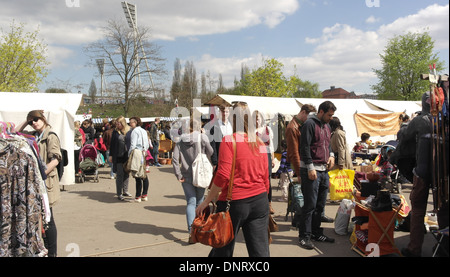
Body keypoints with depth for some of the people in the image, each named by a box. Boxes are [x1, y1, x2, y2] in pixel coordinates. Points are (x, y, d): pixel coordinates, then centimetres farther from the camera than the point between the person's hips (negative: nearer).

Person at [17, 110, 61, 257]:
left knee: (48, 220, -1)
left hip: (46, 181, -8)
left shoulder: (50, 136, -10)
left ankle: (52, 253, 9)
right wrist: (26, 122, 14)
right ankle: (45, 249, 26)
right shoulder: (33, 135, 13)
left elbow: (55, 160, -18)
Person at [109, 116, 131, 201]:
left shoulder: (129, 131, 4)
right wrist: (111, 155, 2)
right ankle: (119, 194, 4)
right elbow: (112, 144, 5)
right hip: (118, 156, -2)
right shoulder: (115, 132, 1)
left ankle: (125, 191, 26)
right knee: (119, 175, -2)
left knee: (126, 174, 12)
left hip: (127, 156, 3)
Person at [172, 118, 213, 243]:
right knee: (199, 202, 15)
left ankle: (191, 231, -13)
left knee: (191, 203, 2)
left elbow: (175, 159, -6)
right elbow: (210, 153, -9)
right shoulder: (202, 137, -6)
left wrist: (178, 175, -3)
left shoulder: (181, 140, 0)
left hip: (186, 177, 1)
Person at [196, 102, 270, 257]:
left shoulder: (229, 140, -9)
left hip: (235, 202, -5)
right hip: (260, 201, 5)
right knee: (260, 251, 8)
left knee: (223, 250, 12)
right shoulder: (260, 143, 7)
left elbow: (223, 175, -15)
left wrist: (207, 201, -8)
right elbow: (265, 177, 11)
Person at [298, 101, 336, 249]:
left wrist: (331, 155, 9)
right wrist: (310, 167, -19)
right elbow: (305, 147, -15)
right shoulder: (310, 124, -9)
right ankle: (304, 236, 3)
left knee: (320, 205, 13)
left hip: (324, 170, 9)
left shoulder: (327, 126, 18)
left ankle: (316, 232, 25)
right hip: (311, 170, -9)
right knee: (310, 205, -6)